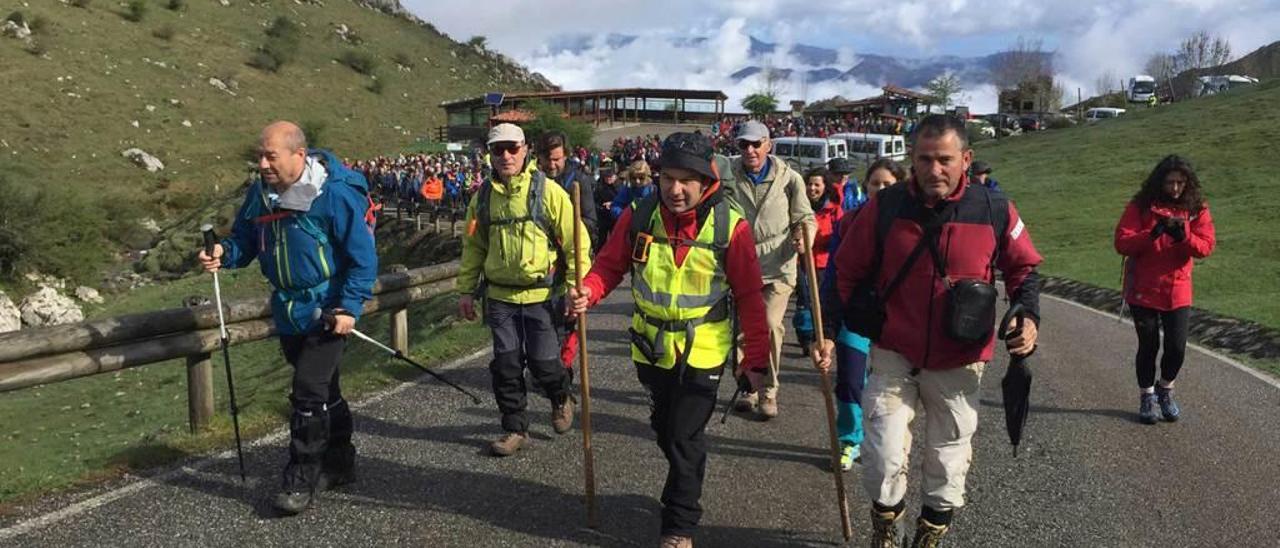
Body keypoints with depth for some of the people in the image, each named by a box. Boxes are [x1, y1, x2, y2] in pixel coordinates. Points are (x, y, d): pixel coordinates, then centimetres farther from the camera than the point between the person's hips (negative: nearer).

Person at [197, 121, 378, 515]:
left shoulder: (334, 194, -19)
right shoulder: (260, 193, 2)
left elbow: (363, 256, -16)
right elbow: (244, 239, 13)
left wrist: (349, 307, -20)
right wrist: (223, 253, -10)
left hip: (326, 311, -7)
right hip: (288, 311, 7)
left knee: (308, 393, -8)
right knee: (323, 390, 18)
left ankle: (301, 478, 6)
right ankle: (338, 464, 32)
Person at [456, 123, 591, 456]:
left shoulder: (547, 191, -8)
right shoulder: (483, 196, 6)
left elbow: (575, 242, -7)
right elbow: (473, 247, 14)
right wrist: (466, 290, 11)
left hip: (541, 295, -3)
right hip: (500, 296, 4)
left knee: (543, 364, 1)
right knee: (505, 366, 6)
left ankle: (560, 399, 34)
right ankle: (515, 429, 22)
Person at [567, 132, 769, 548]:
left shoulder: (730, 225, -16)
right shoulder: (638, 216, -9)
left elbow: (749, 296, -10)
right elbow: (610, 264, 0)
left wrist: (756, 358, -9)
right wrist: (589, 291, -22)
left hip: (703, 352, -4)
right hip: (651, 347, 4)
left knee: (685, 438, -1)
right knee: (664, 429, 22)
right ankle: (684, 488, 49)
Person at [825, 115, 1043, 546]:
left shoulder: (995, 211, -9)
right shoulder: (884, 207, -10)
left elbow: (1024, 268, 8)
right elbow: (847, 272, 1)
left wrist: (1028, 315, -8)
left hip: (958, 364, 1)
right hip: (894, 356, -1)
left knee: (948, 460, 15)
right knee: (884, 458, -5)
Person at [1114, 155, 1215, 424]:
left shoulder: (1197, 208, 1)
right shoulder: (1140, 206, -6)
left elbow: (1206, 246, -7)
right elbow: (1121, 243, -13)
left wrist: (1183, 237, -25)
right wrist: (1152, 234, -27)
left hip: (1178, 291, 2)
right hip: (1143, 290, -2)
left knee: (1177, 347, 1)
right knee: (1149, 346, 6)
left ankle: (1165, 391, 28)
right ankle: (1147, 397, 25)